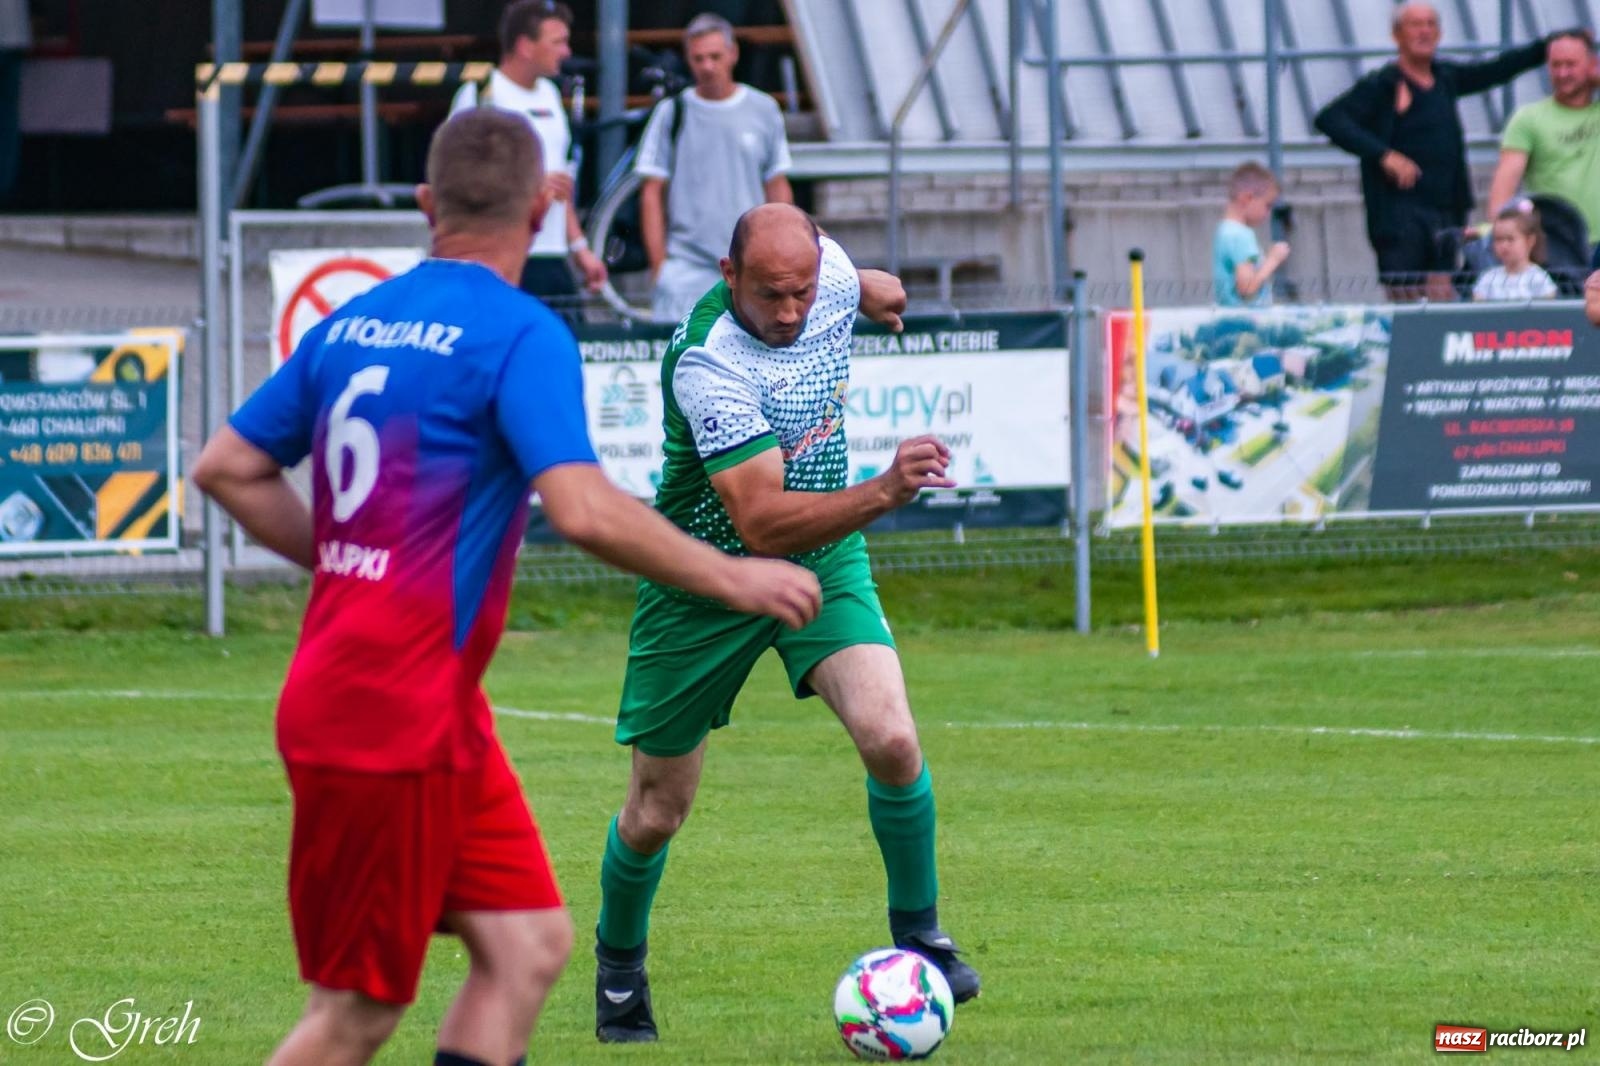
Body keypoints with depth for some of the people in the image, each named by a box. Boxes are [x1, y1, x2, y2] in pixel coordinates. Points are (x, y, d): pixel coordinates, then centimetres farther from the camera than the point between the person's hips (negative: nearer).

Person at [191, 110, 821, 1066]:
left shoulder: (351, 325, 10)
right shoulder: (521, 334, -13)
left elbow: (228, 466, 15)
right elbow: (584, 511, -23)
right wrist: (733, 579, -13)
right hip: (396, 721, -8)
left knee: (529, 944, 6)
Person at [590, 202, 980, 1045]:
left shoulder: (827, 272, -14)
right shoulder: (709, 367, -33)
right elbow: (761, 523, -38)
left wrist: (876, 292, 34)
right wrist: (884, 492, -49)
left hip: (823, 561, 4)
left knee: (890, 739, -21)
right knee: (656, 811, 8)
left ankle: (917, 936, 1)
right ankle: (619, 966, 37)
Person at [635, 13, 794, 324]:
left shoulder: (764, 111, 9)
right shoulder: (672, 114, 4)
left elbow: (778, 190, 13)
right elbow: (652, 194, 5)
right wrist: (659, 265, -2)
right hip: (687, 264, -2)